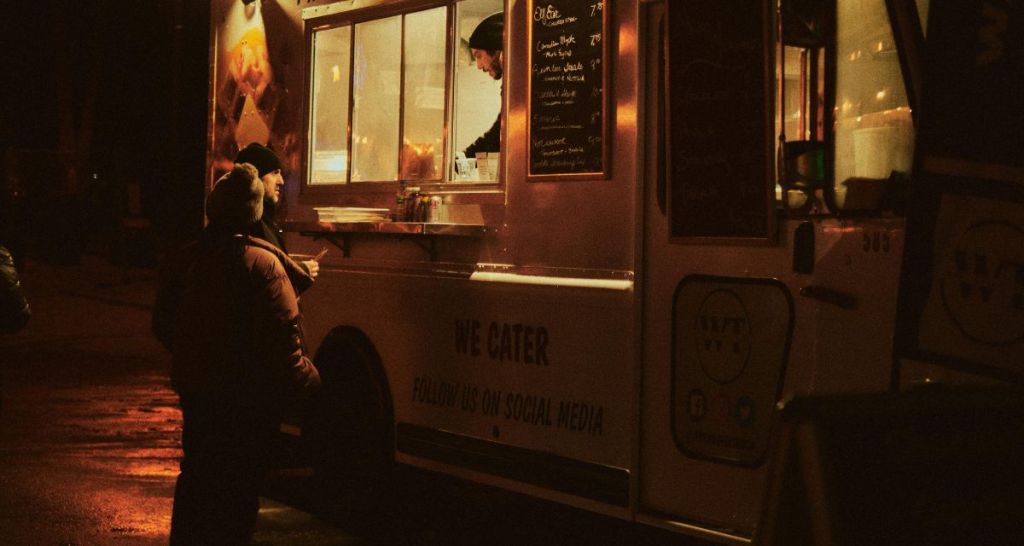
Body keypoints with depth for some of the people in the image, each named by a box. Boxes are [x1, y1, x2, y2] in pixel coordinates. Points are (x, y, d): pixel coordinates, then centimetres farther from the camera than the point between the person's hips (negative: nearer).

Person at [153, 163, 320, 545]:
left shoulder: (184, 260, 4)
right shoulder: (262, 263, -17)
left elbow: (163, 324, 13)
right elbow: (279, 337, -22)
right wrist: (306, 383, -14)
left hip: (196, 394, 6)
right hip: (248, 399, -6)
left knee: (196, 482, 19)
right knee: (238, 488, 4)